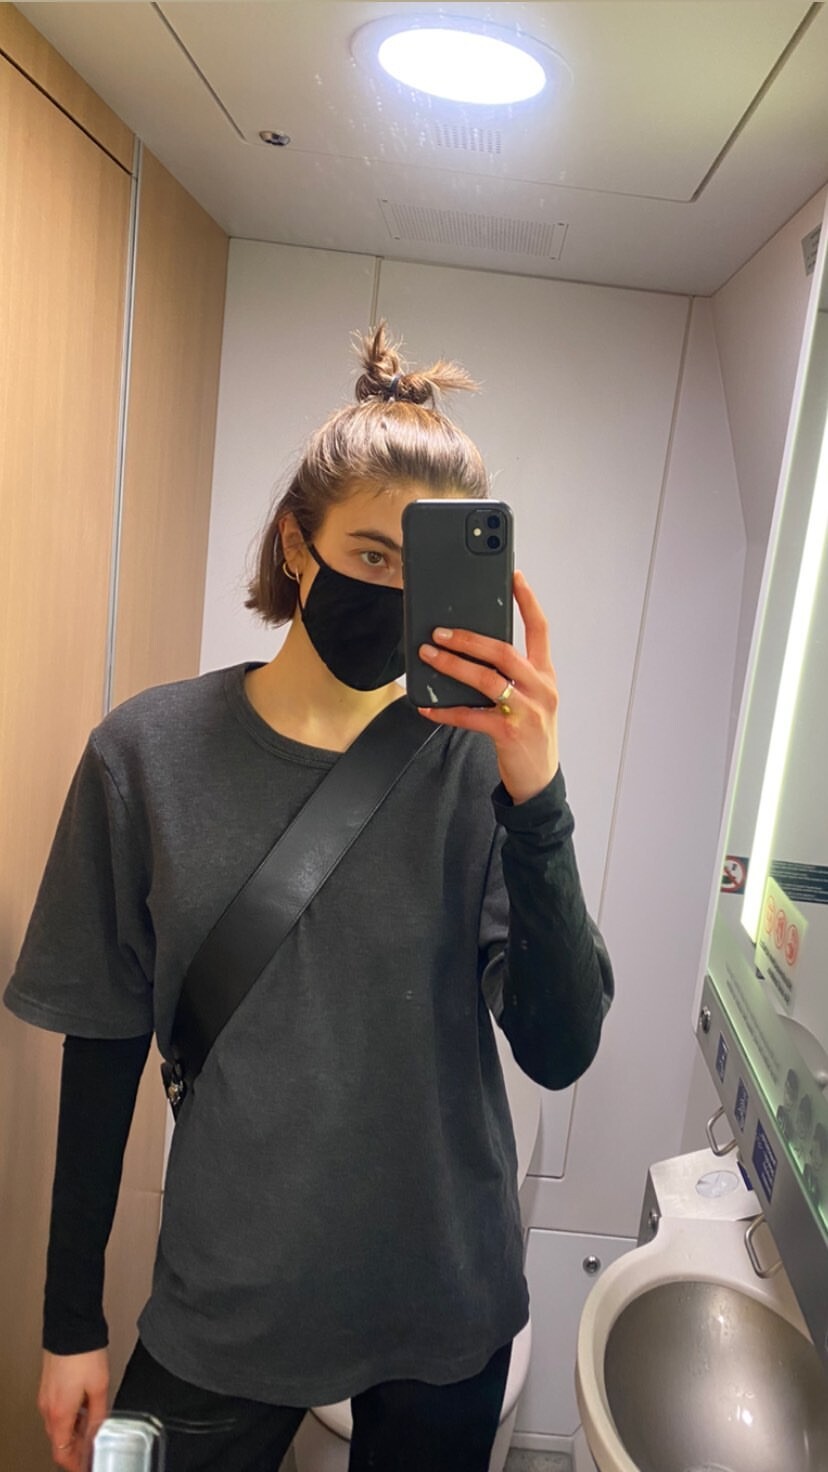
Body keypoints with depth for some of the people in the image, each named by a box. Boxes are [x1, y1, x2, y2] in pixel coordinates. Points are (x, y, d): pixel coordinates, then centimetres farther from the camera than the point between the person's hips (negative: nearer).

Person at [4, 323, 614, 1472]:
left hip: (448, 1310, 1)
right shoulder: (151, 753, -12)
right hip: (222, 1315, 0)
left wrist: (536, 797, -30)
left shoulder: (476, 756, -13)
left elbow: (559, 1053, -17)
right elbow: (103, 1048, -4)